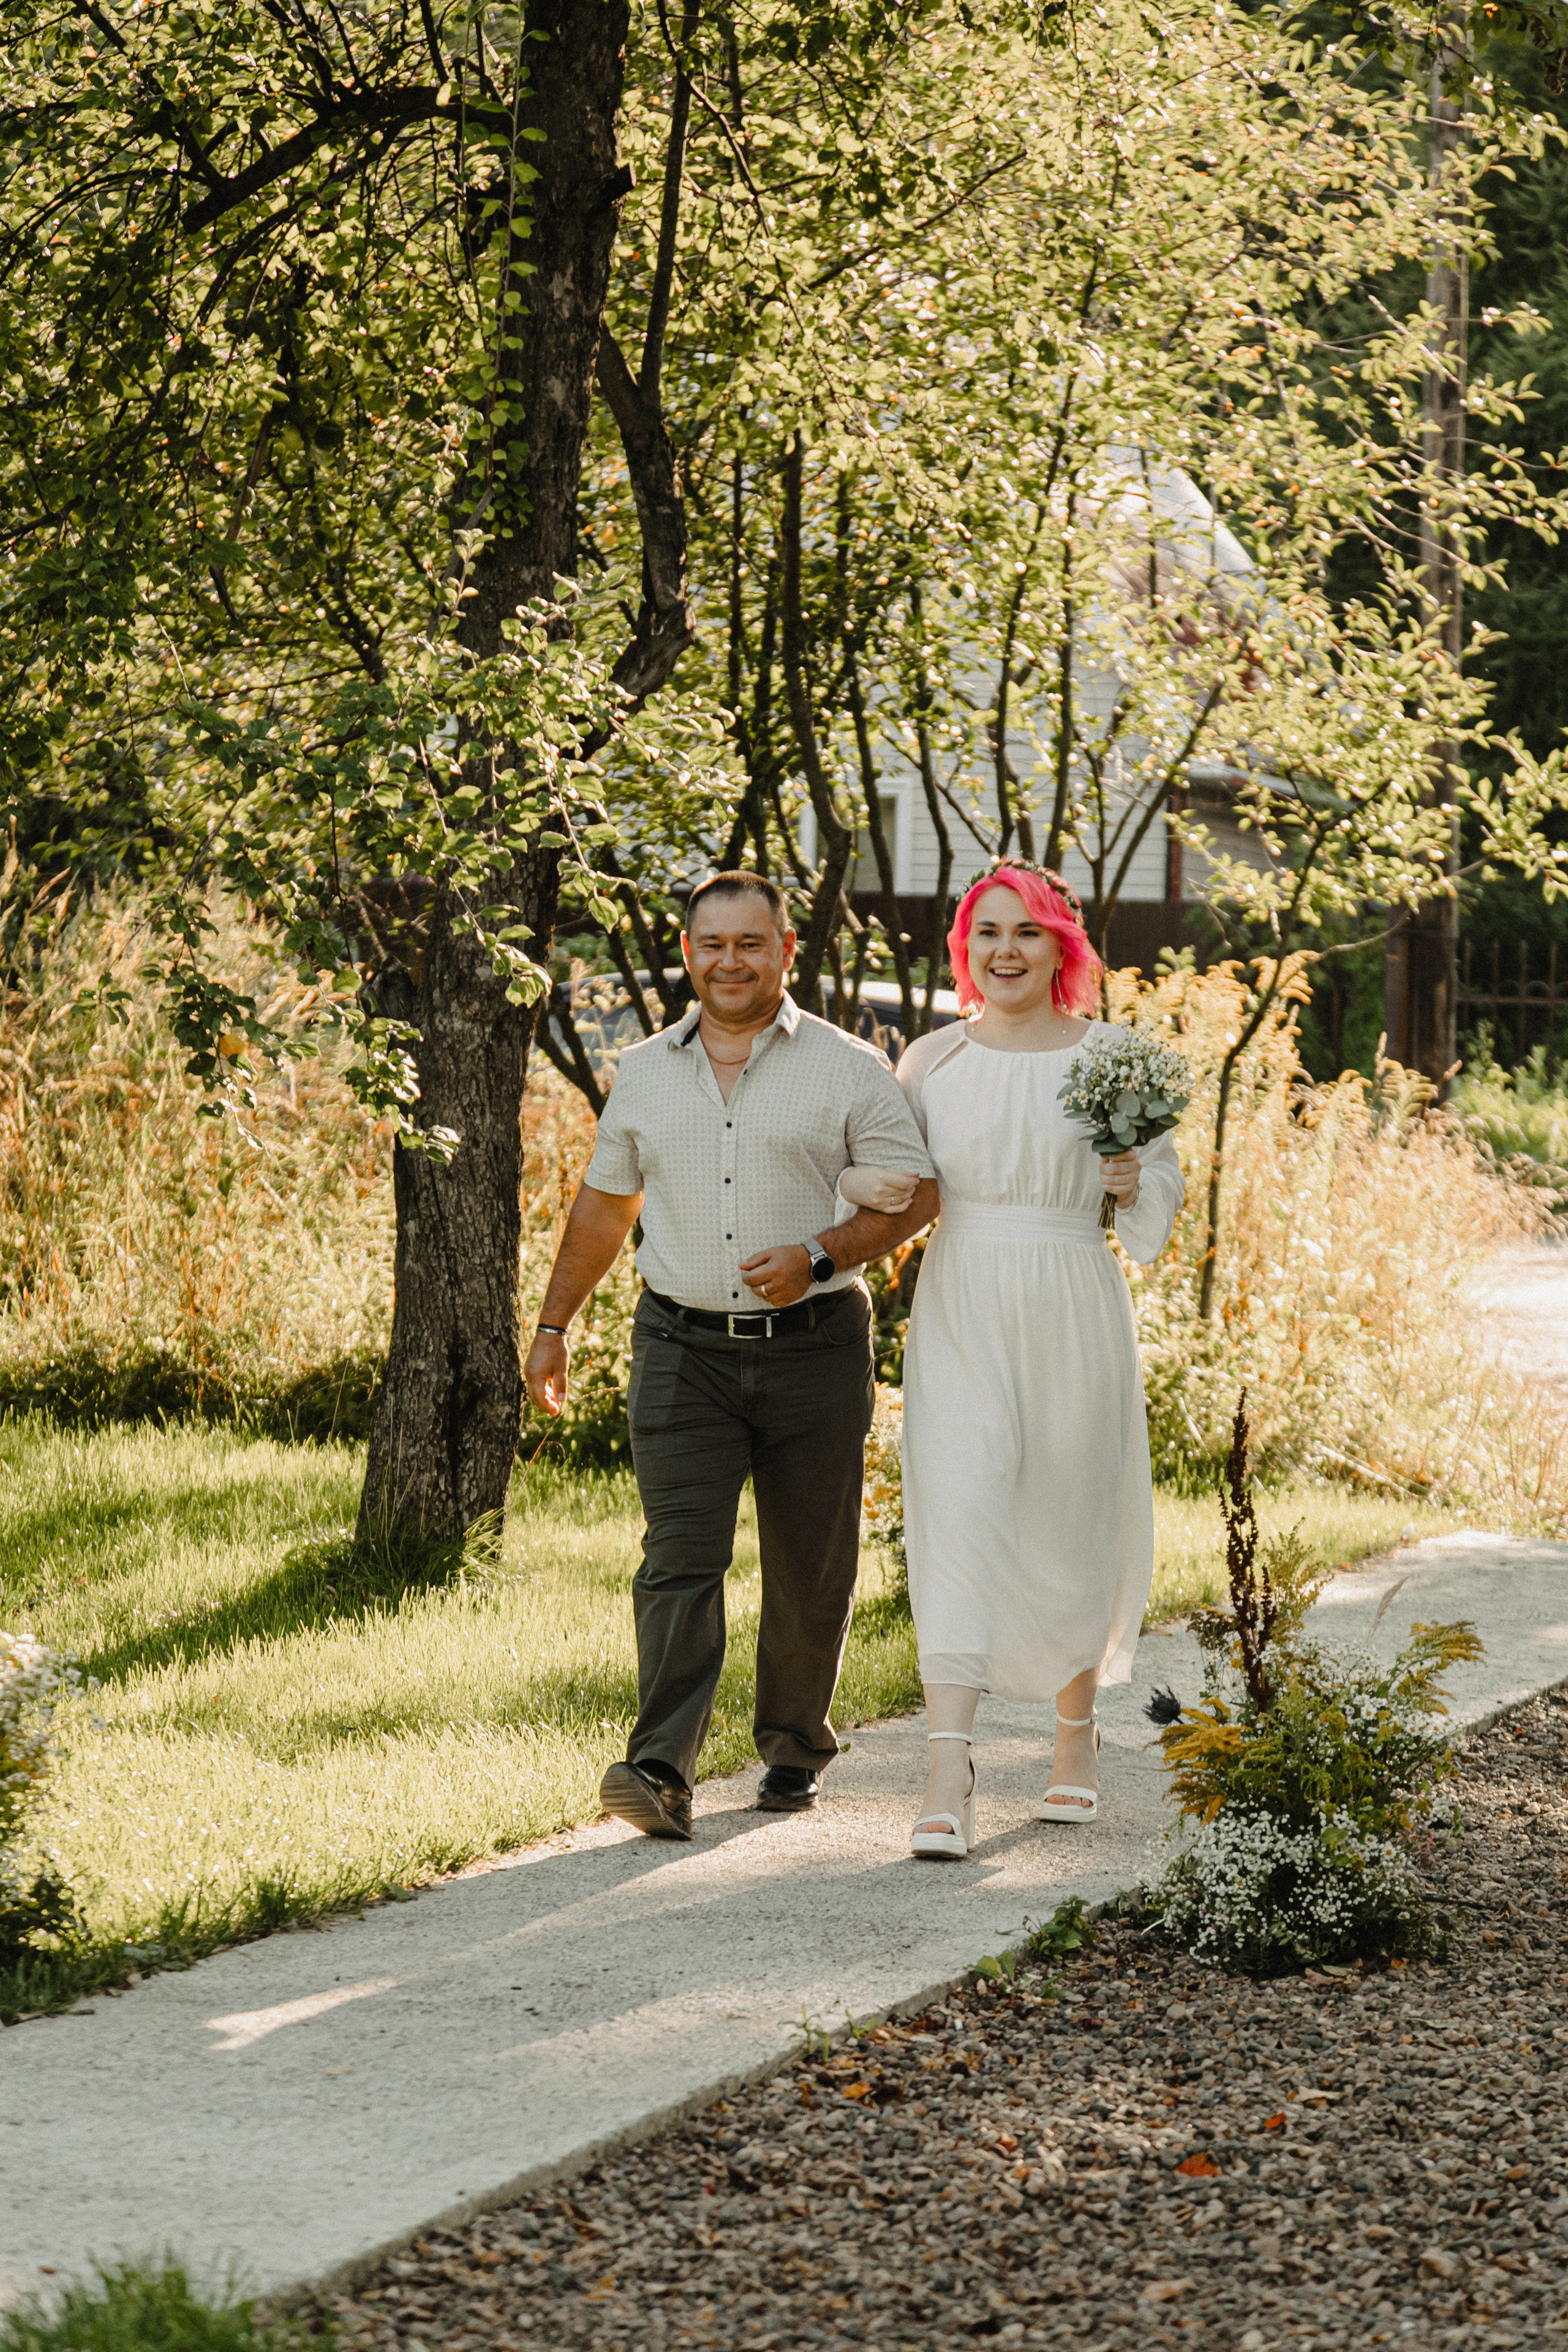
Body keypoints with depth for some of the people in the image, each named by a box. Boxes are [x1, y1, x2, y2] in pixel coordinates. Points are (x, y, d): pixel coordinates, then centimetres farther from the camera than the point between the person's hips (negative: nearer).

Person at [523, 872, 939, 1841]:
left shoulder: (848, 1069, 0)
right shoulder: (645, 1075, 11)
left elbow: (916, 1194, -3)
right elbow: (604, 1207, 21)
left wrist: (819, 1256, -17)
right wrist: (554, 1326, 20)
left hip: (813, 1351, -1)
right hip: (685, 1351, 1)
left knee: (811, 1571, 8)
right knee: (680, 1557, -12)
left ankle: (797, 1748, 27)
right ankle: (662, 1773, -22)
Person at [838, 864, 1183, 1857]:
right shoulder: (933, 1060, 5)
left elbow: (1155, 1225, 7)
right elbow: (884, 1173, 17)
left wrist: (1128, 1178, -15)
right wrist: (869, 1184, -6)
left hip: (1072, 1321, 0)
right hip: (960, 1318, 0)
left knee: (1071, 1534, 9)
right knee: (957, 1524, -12)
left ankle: (1078, 1728, 35)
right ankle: (949, 1782, -19)